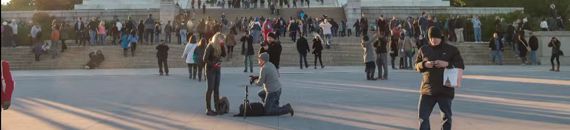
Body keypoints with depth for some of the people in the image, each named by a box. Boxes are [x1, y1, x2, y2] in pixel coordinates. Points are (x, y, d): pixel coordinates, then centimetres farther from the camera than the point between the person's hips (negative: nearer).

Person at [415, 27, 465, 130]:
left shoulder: (452, 50, 2)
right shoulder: (423, 50, 8)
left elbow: (461, 66, -3)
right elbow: (417, 65, 10)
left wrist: (447, 64, -19)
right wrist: (425, 64, -12)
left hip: (446, 89, -2)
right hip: (427, 89, 2)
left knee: (446, 117, 6)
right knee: (423, 116, 2)